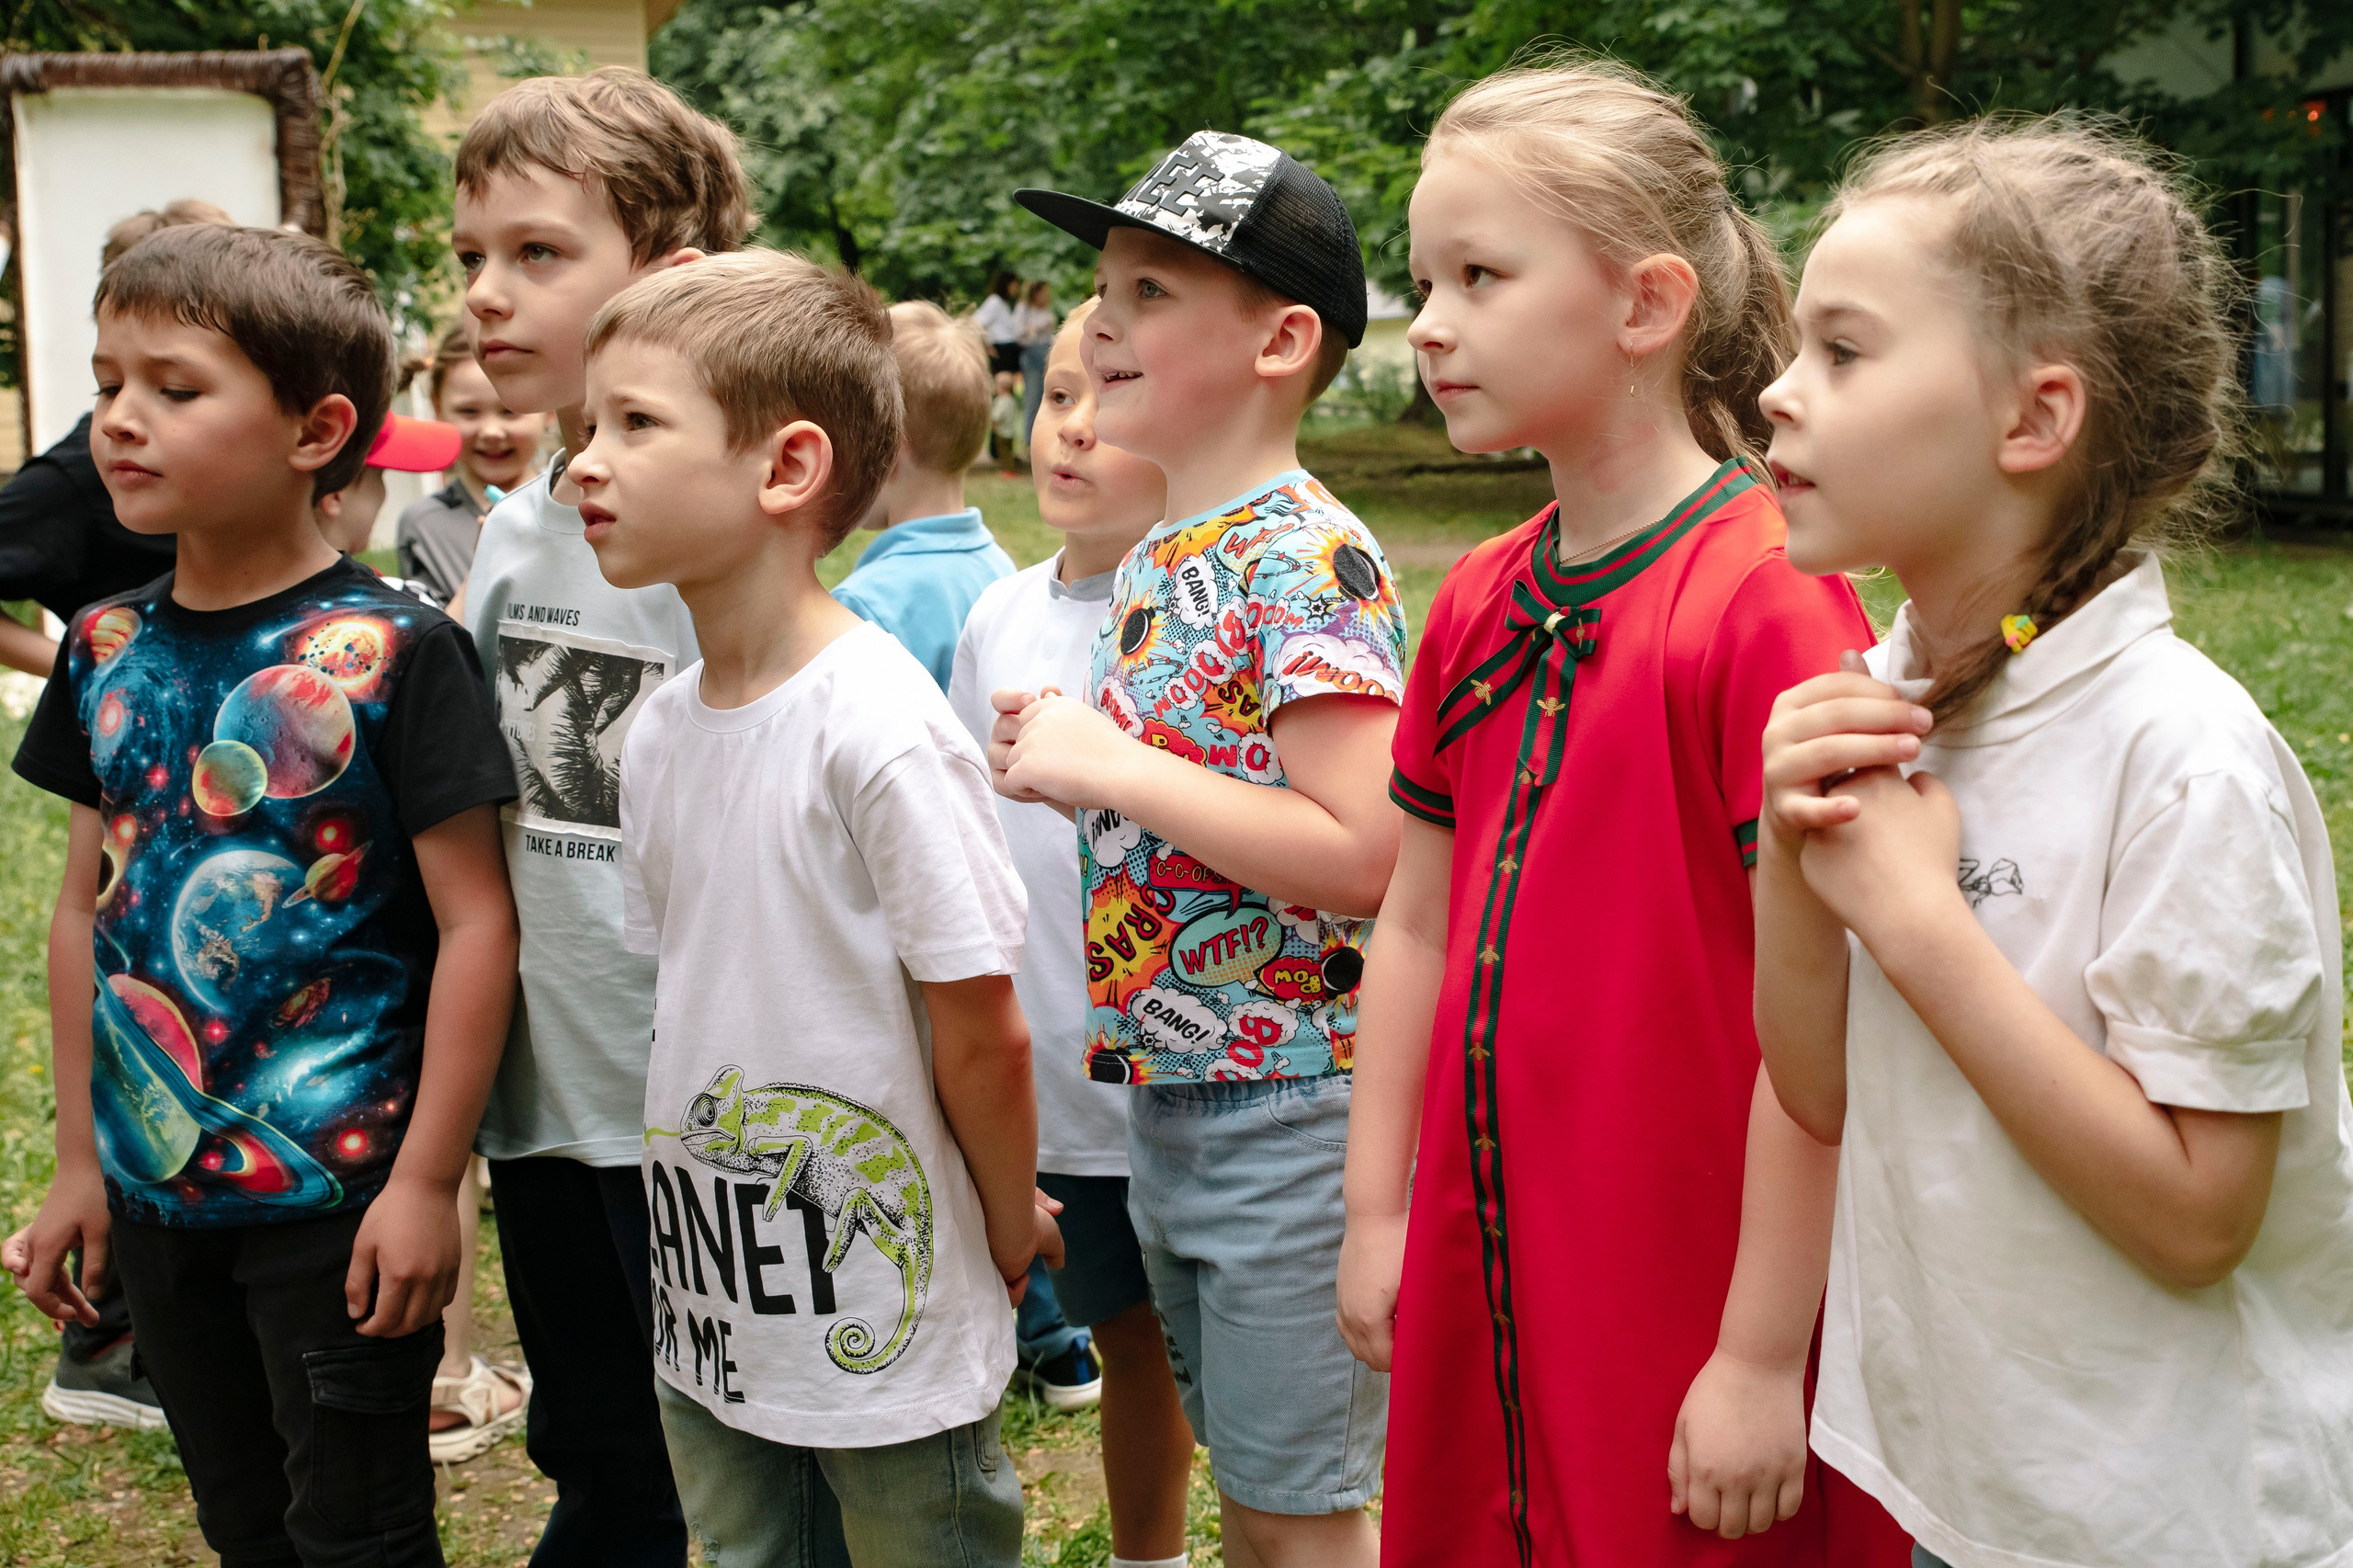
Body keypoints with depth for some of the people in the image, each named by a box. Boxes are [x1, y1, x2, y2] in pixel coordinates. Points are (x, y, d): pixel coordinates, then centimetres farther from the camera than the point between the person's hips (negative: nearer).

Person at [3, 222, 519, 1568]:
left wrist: (427, 1182, -16)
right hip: (156, 1190, 6)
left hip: (339, 1194, -6)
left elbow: (475, 921, -14)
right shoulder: (109, 649, 4)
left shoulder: (393, 652, -14)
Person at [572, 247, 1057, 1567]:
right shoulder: (660, 734, 2)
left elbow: (982, 1032, -17)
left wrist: (1009, 1234, -5)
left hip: (890, 1325, -7)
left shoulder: (879, 729, -22)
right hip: (710, 1313, 7)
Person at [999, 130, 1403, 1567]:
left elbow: (1357, 854, -26)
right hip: (1168, 1102, 9)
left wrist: (1114, 766, -22)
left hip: (1290, 1109, -9)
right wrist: (1071, 765, 4)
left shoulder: (1308, 560, -17)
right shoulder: (1154, 562, 10)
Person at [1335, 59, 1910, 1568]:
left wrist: (1766, 1355, -17)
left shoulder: (1771, 603, -18)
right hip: (1488, 1279, 7)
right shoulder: (1482, 601, 5)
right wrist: (1378, 1212, 10)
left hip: (1696, 1322, -7)